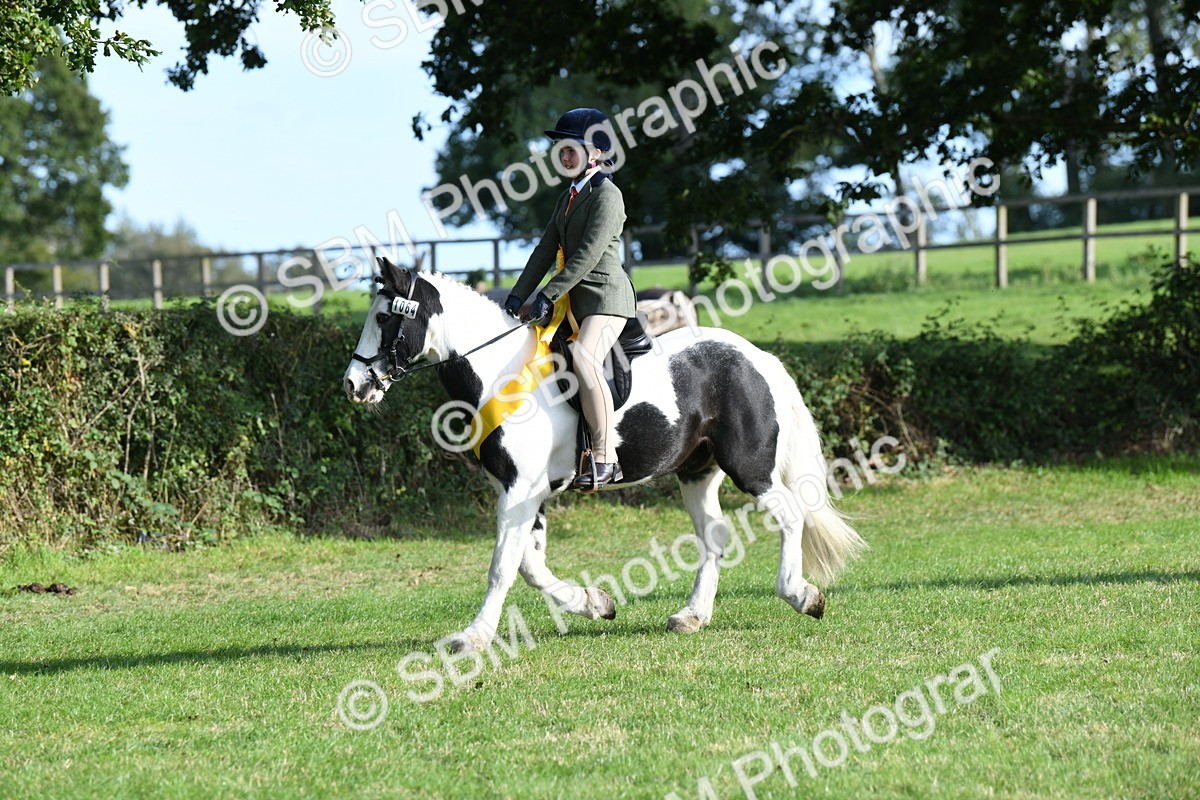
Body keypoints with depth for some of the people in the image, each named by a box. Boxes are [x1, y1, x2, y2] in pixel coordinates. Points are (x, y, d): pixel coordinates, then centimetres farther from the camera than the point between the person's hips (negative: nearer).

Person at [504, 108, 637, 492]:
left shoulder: (606, 194, -11)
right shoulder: (569, 196, 17)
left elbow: (588, 255, -19)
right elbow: (547, 250, 16)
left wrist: (548, 295, -23)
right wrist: (518, 297, 6)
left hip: (606, 295, -11)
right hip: (574, 299, 11)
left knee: (584, 357, -31)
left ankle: (605, 458, -32)